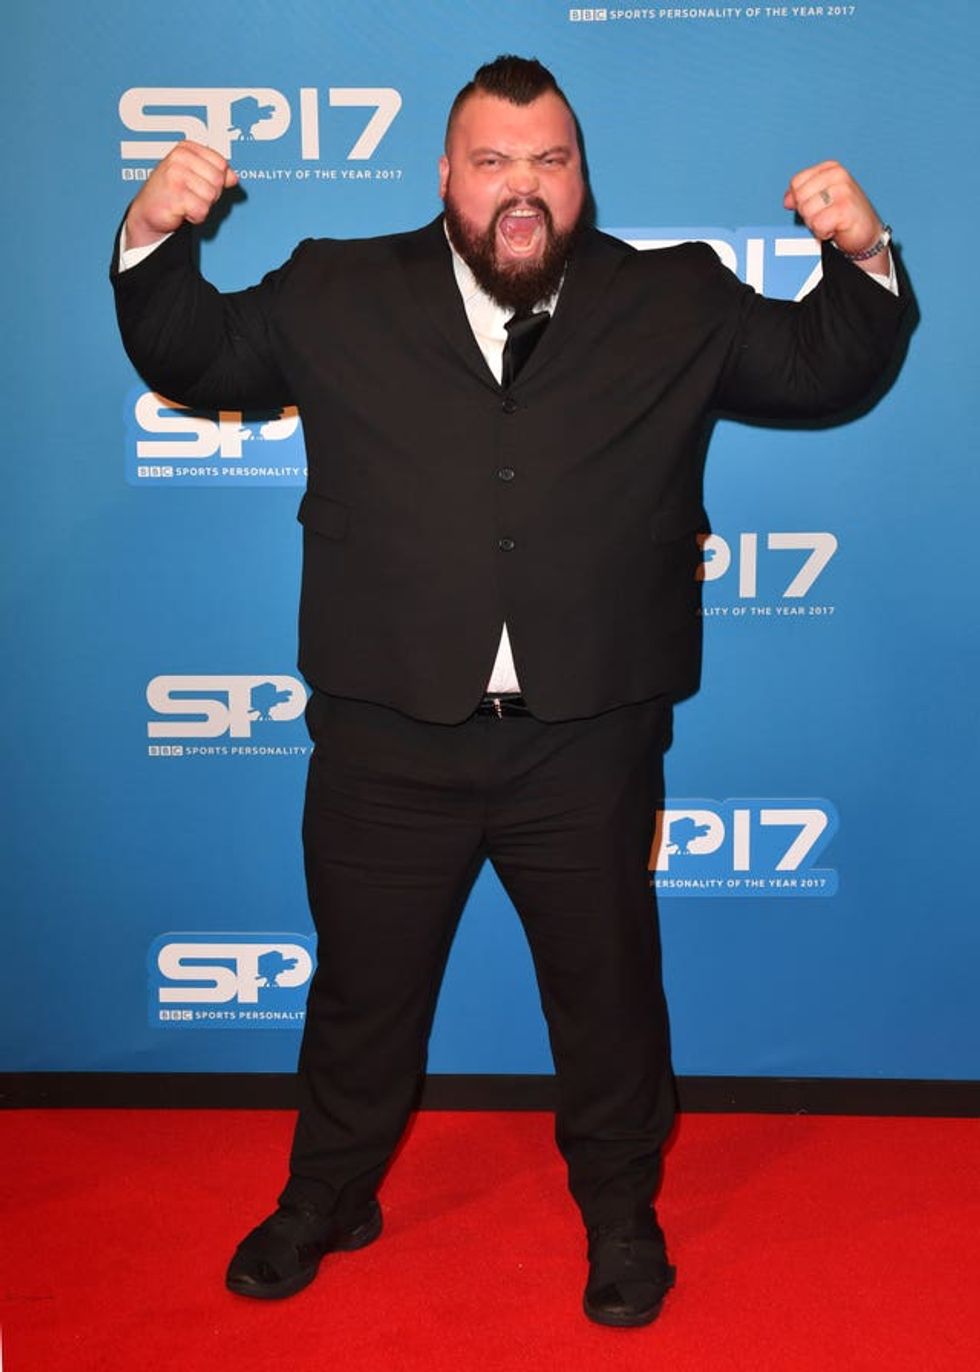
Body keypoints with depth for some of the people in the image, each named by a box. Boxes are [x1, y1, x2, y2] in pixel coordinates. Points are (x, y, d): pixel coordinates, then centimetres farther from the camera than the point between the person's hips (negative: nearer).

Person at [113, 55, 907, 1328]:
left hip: (589, 742, 0)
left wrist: (861, 258, -9)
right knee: (363, 983, 17)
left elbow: (823, 369, 10)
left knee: (607, 983, 16)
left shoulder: (676, 302, 6)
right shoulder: (337, 293, 5)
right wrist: (155, 238, -6)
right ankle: (329, 1196, 43)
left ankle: (622, 1208, 41)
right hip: (388, 736, 0)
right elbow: (192, 358, 11)